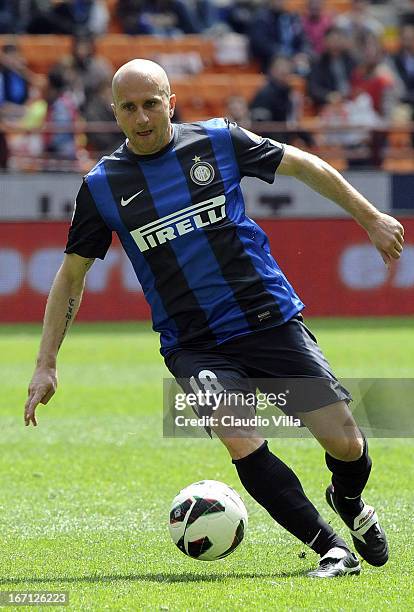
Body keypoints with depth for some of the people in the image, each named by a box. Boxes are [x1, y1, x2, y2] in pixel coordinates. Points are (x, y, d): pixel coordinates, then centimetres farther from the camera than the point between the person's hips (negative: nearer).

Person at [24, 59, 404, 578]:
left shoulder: (218, 141, 0)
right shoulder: (102, 185, 1)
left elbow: (304, 166, 12)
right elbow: (71, 275, 9)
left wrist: (371, 218, 16)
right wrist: (46, 365, 5)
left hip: (271, 320, 1)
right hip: (193, 346, 0)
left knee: (345, 445, -2)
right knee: (241, 440, -26)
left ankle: (349, 502, 34)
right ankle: (329, 546, -13)